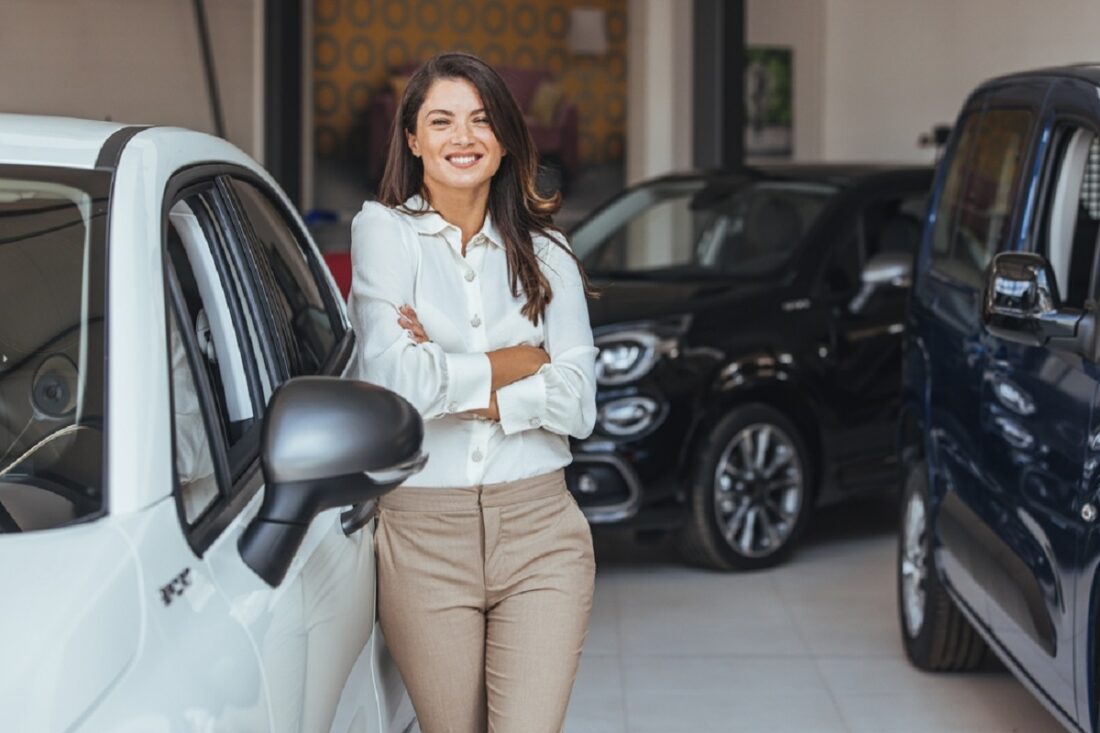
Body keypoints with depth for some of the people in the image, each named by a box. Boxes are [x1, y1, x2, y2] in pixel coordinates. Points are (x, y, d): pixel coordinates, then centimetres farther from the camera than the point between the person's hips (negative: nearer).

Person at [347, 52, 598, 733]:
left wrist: (455, 384, -11)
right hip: (421, 535, -2)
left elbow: (578, 402, -1)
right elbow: (390, 378, -14)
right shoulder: (385, 231, 1)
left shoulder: (545, 250, 10)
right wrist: (522, 361, -3)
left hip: (539, 530, 2)